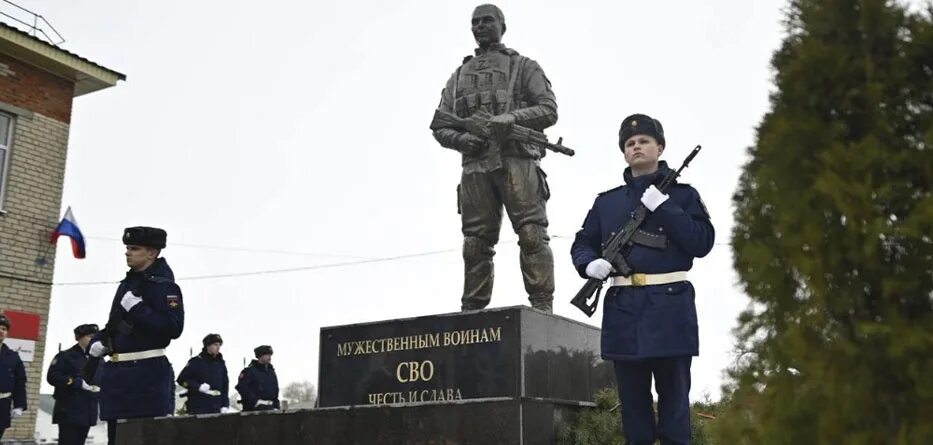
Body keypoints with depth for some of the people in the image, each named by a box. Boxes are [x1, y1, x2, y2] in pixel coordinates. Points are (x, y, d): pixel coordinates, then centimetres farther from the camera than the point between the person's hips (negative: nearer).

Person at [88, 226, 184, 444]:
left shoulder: (162, 285, -9)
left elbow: (174, 328, -20)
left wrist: (137, 308, -21)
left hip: (147, 373, -9)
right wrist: (98, 341, 11)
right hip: (119, 373, 9)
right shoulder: (128, 283, 18)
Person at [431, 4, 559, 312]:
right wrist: (460, 139, -3)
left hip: (516, 161, -3)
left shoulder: (523, 66, 16)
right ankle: (471, 310, 2)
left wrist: (513, 117, -14)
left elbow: (549, 109, 5)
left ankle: (542, 305, -16)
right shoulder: (459, 75, 27)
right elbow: (440, 124, 20)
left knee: (532, 234, -14)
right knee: (475, 241, 0)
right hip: (475, 166, 3)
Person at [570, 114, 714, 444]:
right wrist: (590, 264, -6)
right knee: (632, 397, 7)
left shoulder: (682, 194, 8)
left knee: (673, 394, 1)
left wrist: (663, 207, -11)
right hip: (623, 308, 3)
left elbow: (702, 242, -4)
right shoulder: (606, 202, 16)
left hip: (670, 307, -3)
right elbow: (582, 244, 16)